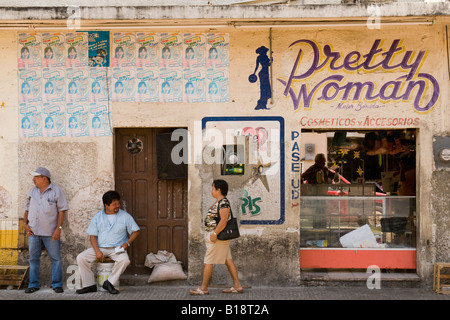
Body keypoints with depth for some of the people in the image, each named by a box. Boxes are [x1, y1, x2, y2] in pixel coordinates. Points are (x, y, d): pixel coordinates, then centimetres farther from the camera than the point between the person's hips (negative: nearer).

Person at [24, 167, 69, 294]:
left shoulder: (56, 191, -4)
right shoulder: (32, 191, 10)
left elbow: (61, 211, -6)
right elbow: (27, 209, 17)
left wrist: (59, 228, -13)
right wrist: (25, 223, 3)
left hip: (51, 232, -4)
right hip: (33, 231, 4)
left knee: (56, 258, 0)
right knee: (33, 258, 9)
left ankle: (57, 284, 9)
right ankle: (33, 284, 19)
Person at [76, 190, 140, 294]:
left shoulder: (125, 216, 4)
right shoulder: (97, 217, 6)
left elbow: (136, 231, 7)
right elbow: (92, 236, 3)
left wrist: (127, 243, -10)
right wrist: (97, 251, -12)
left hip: (117, 248, -2)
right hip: (100, 247, 2)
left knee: (125, 260, -34)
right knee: (80, 258, -19)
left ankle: (109, 283, -18)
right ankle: (90, 285, -7)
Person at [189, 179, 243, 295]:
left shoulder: (223, 203, -18)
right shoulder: (218, 202, 14)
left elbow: (223, 220, -26)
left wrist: (214, 234, -24)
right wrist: (213, 234, 19)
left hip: (218, 236, -10)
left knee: (208, 261, -3)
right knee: (228, 260, 10)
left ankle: (203, 288, 5)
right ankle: (237, 286, 13)